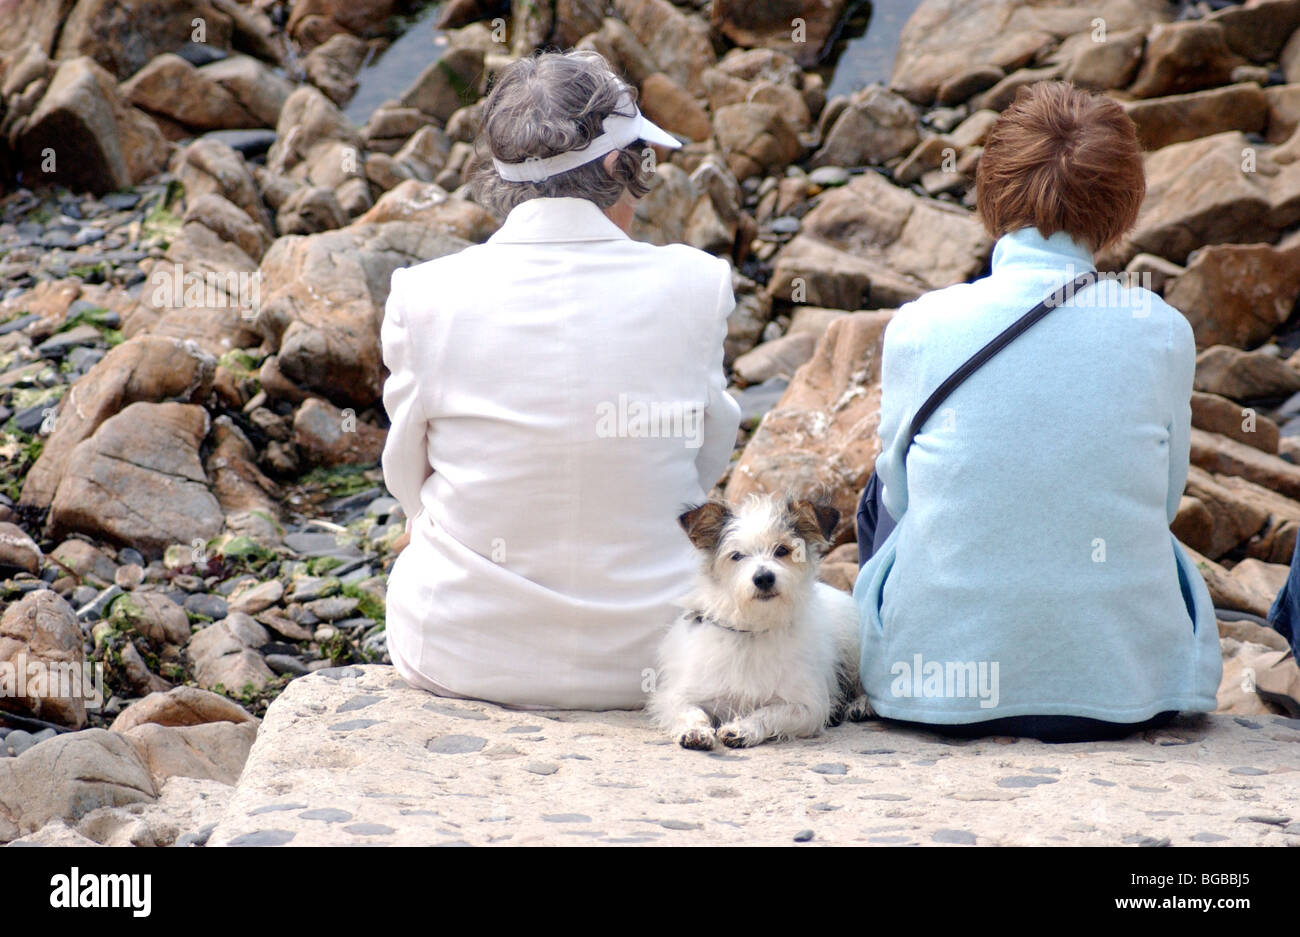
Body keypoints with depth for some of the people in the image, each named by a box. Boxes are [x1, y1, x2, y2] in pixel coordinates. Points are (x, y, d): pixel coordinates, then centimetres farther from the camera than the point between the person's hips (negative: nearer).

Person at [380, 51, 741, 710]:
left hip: (460, 658, 0)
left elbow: (409, 479, 3)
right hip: (644, 658, 0)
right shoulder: (693, 287, -11)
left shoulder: (426, 296, -11)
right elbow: (710, 460, 4)